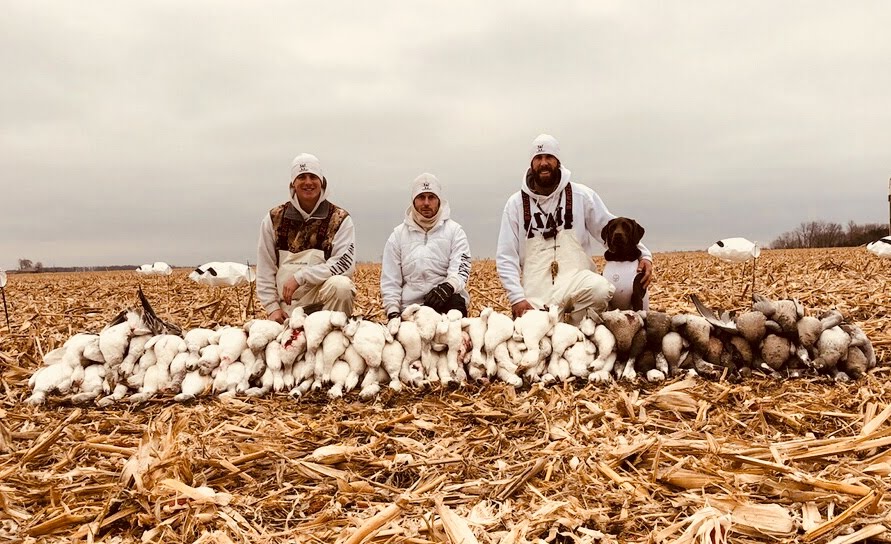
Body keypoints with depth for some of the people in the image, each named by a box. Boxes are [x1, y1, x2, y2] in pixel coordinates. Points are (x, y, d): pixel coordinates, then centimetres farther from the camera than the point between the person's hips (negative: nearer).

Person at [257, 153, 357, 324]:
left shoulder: (340, 219, -2)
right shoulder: (274, 219, 5)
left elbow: (345, 264, -14)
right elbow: (265, 269, 7)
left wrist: (300, 277, -19)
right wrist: (272, 307, -3)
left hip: (325, 293, -1)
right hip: (288, 307, 1)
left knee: (340, 285, -31)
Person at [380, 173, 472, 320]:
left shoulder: (454, 230, 9)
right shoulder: (398, 234, 14)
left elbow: (461, 267, -7)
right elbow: (390, 279, 12)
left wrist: (448, 286, -29)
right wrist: (393, 311, -1)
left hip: (447, 303, -1)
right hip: (410, 307, 1)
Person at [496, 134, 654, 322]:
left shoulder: (581, 195, 6)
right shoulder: (516, 203, 6)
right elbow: (506, 257, 3)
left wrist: (643, 254, -5)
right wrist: (517, 297, -10)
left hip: (576, 278, 0)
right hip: (536, 289, 1)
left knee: (600, 290, -33)